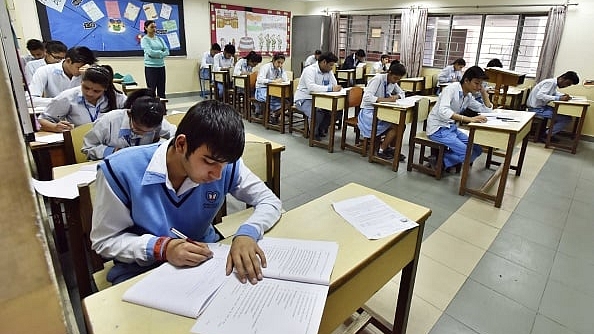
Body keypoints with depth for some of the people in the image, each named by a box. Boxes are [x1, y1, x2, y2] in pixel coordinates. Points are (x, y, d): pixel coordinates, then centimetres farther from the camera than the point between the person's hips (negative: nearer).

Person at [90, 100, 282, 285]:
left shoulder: (227, 166, -15)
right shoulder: (120, 170, -20)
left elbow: (269, 200, -7)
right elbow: (103, 241, -10)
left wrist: (247, 233, -27)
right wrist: (161, 247, -27)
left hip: (204, 259, 2)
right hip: (141, 269, -1)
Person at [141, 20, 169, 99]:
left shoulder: (159, 39, 13)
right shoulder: (144, 39, -2)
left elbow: (167, 51, 2)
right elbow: (150, 52, -15)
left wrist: (157, 54, -11)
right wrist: (161, 52, -3)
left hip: (161, 66, 5)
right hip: (150, 67, -5)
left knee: (161, 91, 7)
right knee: (151, 90, -2)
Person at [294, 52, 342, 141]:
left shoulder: (328, 71, 5)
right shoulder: (310, 70, -19)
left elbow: (334, 85, 2)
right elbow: (311, 87, -35)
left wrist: (337, 88, -24)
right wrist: (330, 88, -40)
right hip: (303, 99, -7)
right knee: (318, 112, -33)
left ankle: (321, 129, 8)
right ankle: (313, 133, -5)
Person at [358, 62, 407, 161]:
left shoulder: (393, 82, 4)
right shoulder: (378, 79, -19)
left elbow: (402, 93, 20)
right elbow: (367, 97, -30)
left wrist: (396, 96, -5)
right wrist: (386, 99, -35)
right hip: (369, 112, -8)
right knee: (395, 125, -22)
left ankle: (389, 147, -1)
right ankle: (381, 150, -8)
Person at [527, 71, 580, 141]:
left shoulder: (554, 83, 9)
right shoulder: (550, 82, -17)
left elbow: (554, 92, 27)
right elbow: (539, 95, -29)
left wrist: (563, 95, 7)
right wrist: (559, 98, -29)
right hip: (537, 109, -10)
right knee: (567, 118, -11)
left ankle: (548, 133, 14)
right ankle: (545, 135, 0)